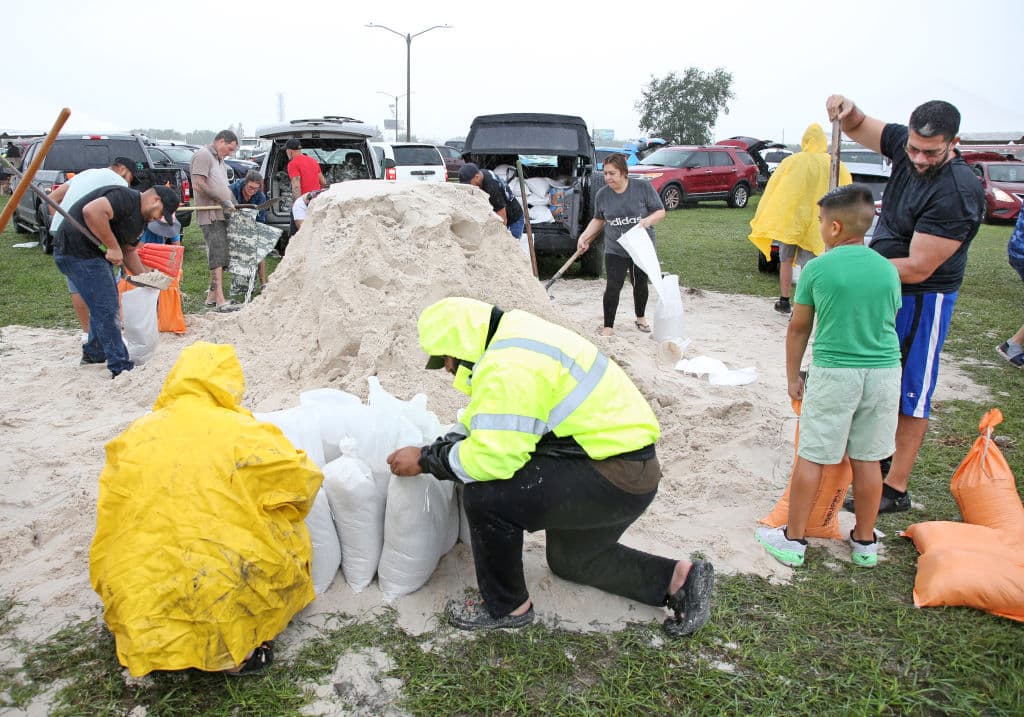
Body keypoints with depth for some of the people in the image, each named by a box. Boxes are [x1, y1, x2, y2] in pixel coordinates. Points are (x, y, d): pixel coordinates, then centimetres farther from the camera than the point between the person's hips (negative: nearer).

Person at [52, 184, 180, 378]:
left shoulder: (139, 218, 14)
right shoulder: (126, 198, -18)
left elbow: (128, 251, 23)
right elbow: (92, 211, -34)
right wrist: (113, 247, -27)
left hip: (96, 253, 11)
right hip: (77, 251, -11)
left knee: (105, 305, 23)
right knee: (106, 309, -11)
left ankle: (93, 354, 40)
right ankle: (121, 368, -9)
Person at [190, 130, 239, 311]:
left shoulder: (220, 160, 25)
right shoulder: (203, 155, -6)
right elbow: (198, 185, -17)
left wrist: (234, 205, 13)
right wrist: (222, 201, -15)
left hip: (222, 215, 10)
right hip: (211, 216, -10)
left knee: (221, 258, 11)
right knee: (217, 257, -14)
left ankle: (211, 296, 19)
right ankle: (220, 300, -17)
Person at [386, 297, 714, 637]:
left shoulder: (507, 366, -24)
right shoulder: (514, 338, 9)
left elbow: (493, 455, -27)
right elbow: (488, 422, 17)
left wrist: (426, 459, -13)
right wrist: (440, 446, 9)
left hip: (614, 479, -11)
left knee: (484, 495, -18)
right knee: (569, 561, 29)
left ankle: (506, 607, 4)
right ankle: (679, 577, 27)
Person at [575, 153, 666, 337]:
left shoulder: (643, 188, -9)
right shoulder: (602, 194, -1)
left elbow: (661, 211, -5)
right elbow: (598, 220, 14)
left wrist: (649, 220, -26)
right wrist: (584, 237, 3)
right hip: (615, 250, 1)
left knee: (640, 284, 15)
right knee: (613, 287, -9)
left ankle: (640, 318, 38)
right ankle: (608, 327, -1)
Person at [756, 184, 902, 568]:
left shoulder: (817, 269, -6)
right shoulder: (888, 269, 4)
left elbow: (798, 329, 1)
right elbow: (889, 322, 16)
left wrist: (793, 377, 12)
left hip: (834, 373, -4)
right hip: (885, 371, 4)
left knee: (811, 458, 5)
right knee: (867, 460, 13)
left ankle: (793, 540, 14)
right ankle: (865, 542, 26)